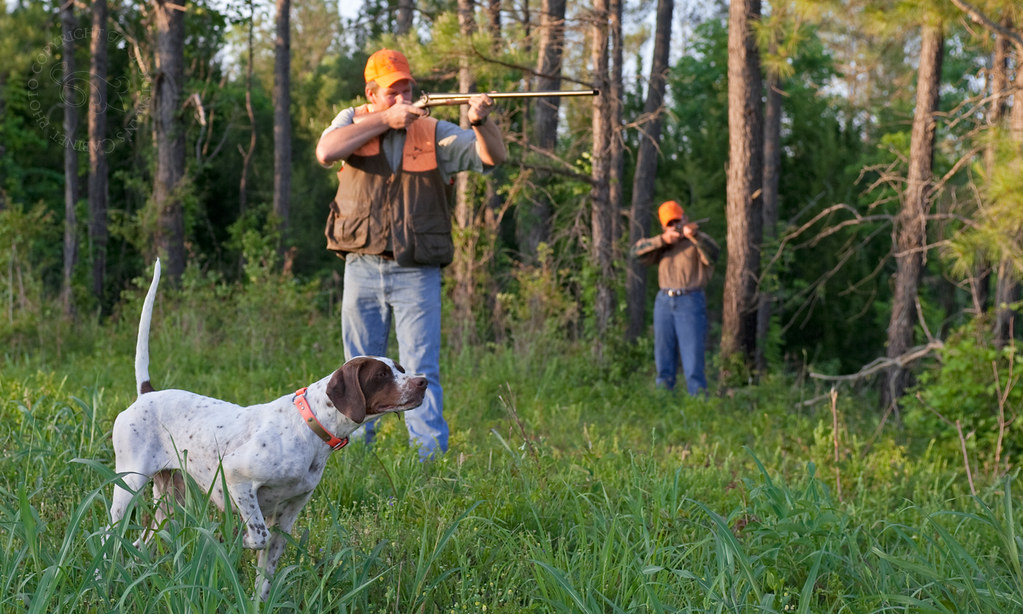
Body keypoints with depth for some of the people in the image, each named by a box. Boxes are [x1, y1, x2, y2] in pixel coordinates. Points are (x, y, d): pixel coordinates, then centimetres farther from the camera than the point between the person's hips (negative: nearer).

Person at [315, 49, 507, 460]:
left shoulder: (434, 132, 2)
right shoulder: (353, 121, 5)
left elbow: (494, 156, -4)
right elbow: (326, 152, -16)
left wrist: (481, 121, -25)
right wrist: (383, 120, -16)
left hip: (417, 274, -1)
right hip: (362, 268, 2)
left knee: (421, 371, -7)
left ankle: (431, 458, -7)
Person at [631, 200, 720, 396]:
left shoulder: (698, 241, 2)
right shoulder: (662, 245, 17)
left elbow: (713, 254, -20)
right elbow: (637, 251, 2)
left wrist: (694, 235, -38)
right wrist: (662, 240, -13)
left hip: (690, 302, -5)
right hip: (664, 302, 5)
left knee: (693, 358, -9)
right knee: (664, 358, 8)